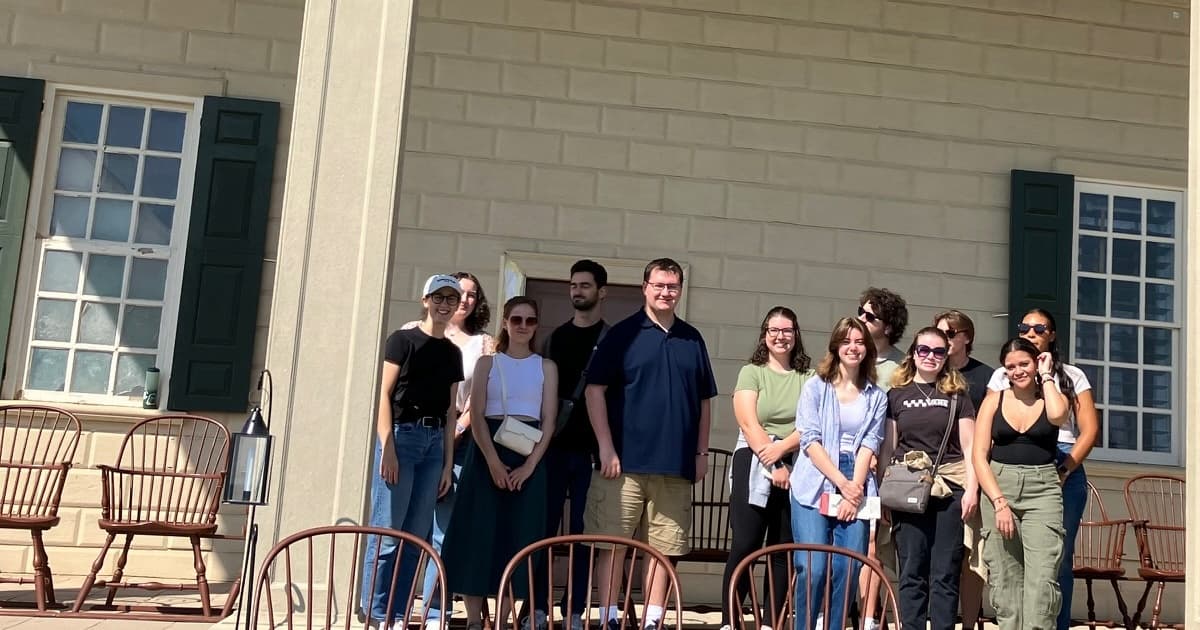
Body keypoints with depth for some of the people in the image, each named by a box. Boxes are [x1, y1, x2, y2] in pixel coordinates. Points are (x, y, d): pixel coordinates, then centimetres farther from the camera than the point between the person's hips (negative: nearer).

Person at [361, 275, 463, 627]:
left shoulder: (453, 353, 15)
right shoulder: (403, 340, 1)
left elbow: (450, 411, 14)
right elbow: (384, 394, -5)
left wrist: (448, 463, 11)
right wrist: (387, 447, -14)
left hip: (434, 443, 5)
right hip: (402, 436, -5)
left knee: (416, 534, 6)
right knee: (387, 531, -5)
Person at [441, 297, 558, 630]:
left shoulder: (546, 367, 9)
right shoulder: (487, 363, 8)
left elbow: (549, 421, 2)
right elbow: (477, 416, -1)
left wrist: (529, 465, -10)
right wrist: (493, 461, -15)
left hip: (529, 455, 1)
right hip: (488, 452, -1)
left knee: (518, 536, 1)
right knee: (479, 532, -3)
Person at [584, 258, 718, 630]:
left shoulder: (693, 340, 12)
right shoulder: (622, 334, 0)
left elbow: (704, 401, 16)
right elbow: (594, 390, -4)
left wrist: (701, 452, 10)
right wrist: (606, 447, -11)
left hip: (676, 464, 3)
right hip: (625, 460, -3)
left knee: (664, 545, 7)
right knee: (612, 540, -1)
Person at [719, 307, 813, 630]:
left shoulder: (808, 378, 11)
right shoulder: (751, 372, 6)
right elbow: (749, 424, -5)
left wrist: (781, 448, -16)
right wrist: (773, 466, -13)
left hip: (796, 467, 2)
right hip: (754, 464, -2)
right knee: (744, 546, -8)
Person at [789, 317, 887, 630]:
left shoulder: (877, 396, 12)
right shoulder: (815, 387, 5)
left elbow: (869, 444, 3)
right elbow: (810, 441, -3)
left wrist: (854, 489, -10)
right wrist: (842, 483, -11)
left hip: (855, 490, 2)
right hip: (815, 488, -2)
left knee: (847, 570, -4)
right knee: (812, 569, -10)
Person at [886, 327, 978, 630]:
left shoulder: (957, 395, 9)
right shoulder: (896, 395, 10)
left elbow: (969, 446, 5)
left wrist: (971, 489, -5)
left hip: (950, 489, 0)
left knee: (945, 573, 1)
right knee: (912, 572, 2)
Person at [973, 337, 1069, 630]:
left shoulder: (1052, 397, 8)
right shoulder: (994, 401, 8)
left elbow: (1057, 415, -19)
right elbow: (979, 456, 1)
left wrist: (1046, 377, -3)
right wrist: (999, 502, -9)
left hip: (1042, 490, -1)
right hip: (998, 487, 1)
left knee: (1041, 578, -13)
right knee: (1005, 578, 2)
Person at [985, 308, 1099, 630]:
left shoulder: (1072, 376, 14)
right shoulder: (1002, 377, 16)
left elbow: (1090, 430, 6)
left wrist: (1065, 469, -7)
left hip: (1063, 473, 0)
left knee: (1059, 558, -1)